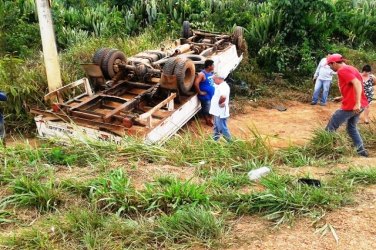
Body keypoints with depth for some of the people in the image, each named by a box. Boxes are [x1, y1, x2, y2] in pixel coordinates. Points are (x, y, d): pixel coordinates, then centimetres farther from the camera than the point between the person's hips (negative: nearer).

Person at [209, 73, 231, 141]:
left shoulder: (223, 86, -22)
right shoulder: (221, 86, 11)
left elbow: (223, 97, -41)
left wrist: (220, 103, -24)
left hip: (220, 112, -11)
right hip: (217, 111, 11)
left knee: (222, 128, -1)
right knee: (216, 128, 21)